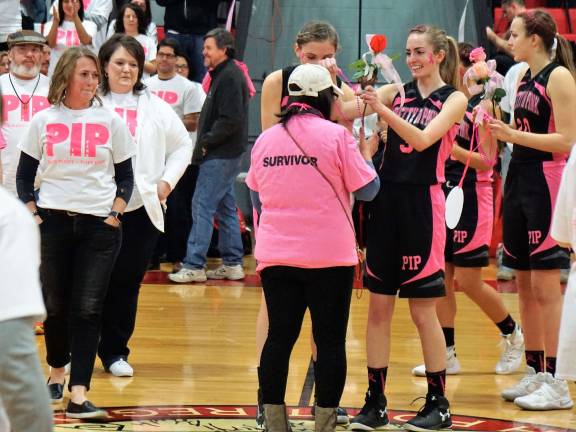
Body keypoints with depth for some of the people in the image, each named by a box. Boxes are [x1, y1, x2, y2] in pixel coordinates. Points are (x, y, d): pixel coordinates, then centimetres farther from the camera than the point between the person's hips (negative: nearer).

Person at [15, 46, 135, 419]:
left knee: (88, 308, -7)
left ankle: (78, 394, -11)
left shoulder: (111, 122, 5)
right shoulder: (44, 121, 5)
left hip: (99, 224, -1)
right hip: (53, 220, 1)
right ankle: (57, 370, 31)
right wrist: (31, 212, -1)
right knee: (55, 304, 7)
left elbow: (125, 177, 10)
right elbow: (24, 175, 10)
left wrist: (116, 211, -4)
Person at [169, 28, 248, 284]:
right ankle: (232, 264, 17)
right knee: (226, 208, 13)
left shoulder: (230, 77, -15)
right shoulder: (223, 75, 16)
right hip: (224, 155, 10)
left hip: (220, 156, -10)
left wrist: (206, 142, -15)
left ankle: (194, 266, -9)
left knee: (202, 207, -9)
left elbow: (230, 120, -22)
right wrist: (205, 142, 10)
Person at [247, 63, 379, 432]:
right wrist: (367, 153, 14)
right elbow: (367, 190, -4)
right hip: (330, 257, -4)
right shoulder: (335, 136, -9)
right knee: (330, 340, 2)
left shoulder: (265, 140, 6)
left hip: (276, 257, 4)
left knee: (279, 337, 8)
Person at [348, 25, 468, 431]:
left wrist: (382, 108, -28)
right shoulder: (397, 92, 9)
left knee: (423, 309, -1)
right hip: (386, 199, 4)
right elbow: (345, 109, -2)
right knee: (378, 306, 4)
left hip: (423, 203, -4)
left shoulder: (454, 100, -1)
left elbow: (423, 139, -17)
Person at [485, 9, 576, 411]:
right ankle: (535, 373, 17)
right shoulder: (523, 80, 15)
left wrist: (513, 135, -21)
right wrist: (497, 129, 4)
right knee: (525, 284, 10)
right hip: (519, 180, 9)